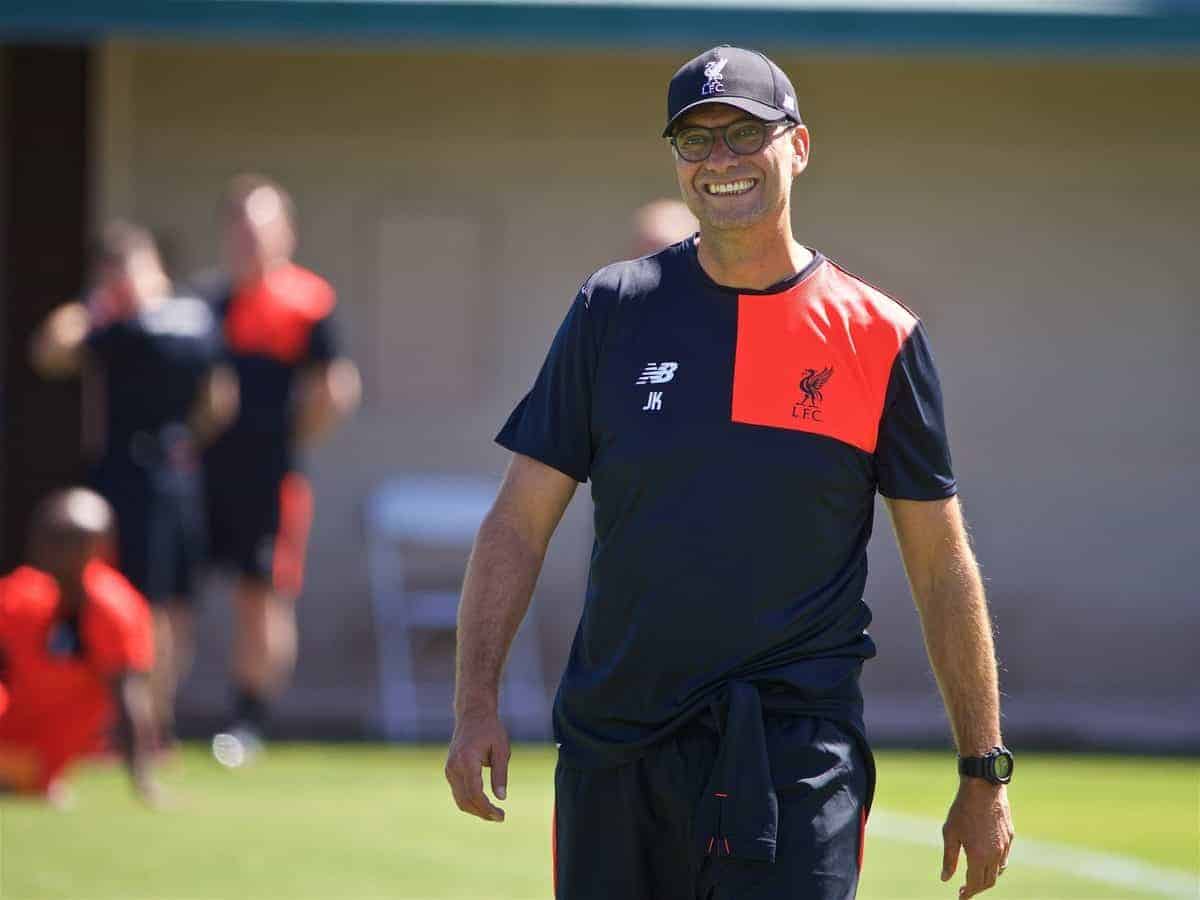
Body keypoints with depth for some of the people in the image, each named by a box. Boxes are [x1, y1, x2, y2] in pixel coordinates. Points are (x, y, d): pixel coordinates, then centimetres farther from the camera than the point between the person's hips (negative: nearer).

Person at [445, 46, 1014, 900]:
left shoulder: (880, 338, 2)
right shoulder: (613, 309, 6)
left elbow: (943, 566, 6)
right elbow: (520, 523, 5)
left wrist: (985, 772, 4)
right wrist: (477, 701, -6)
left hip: (796, 756, -2)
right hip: (613, 751, 2)